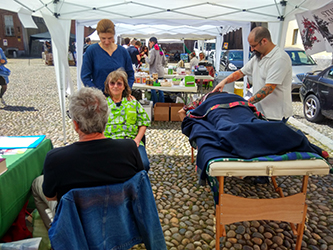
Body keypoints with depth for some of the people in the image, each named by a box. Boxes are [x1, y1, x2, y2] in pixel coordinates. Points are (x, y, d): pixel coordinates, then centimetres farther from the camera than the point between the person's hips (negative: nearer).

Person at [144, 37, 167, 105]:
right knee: (160, 89, 10)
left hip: (154, 72, -8)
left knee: (153, 89, -1)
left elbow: (150, 62, -13)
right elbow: (164, 62, 15)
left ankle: (155, 104, 2)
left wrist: (146, 57, 3)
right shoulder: (161, 50, 13)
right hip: (161, 72, 8)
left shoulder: (153, 50, -11)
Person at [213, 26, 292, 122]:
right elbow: (241, 72, 17)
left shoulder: (280, 58, -18)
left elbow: (268, 88, -25)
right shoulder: (258, 57, 12)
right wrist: (224, 81, 2)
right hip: (260, 111, 8)